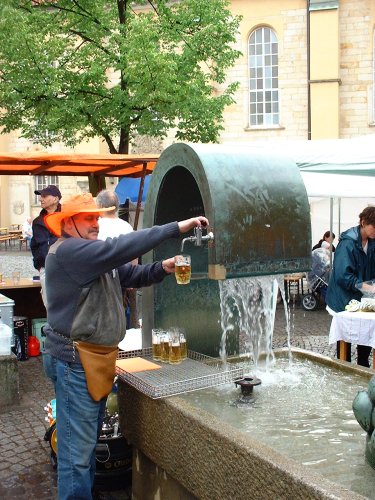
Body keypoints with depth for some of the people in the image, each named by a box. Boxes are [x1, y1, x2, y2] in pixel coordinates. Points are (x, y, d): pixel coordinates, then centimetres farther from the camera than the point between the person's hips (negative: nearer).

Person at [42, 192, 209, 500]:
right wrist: (177, 228, -26)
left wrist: (163, 268, -7)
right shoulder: (67, 251, -17)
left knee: (89, 438, 20)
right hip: (75, 359, -10)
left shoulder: (95, 255, 15)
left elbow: (132, 275, 13)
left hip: (97, 357, 10)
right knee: (78, 445, -3)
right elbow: (120, 247, -27)